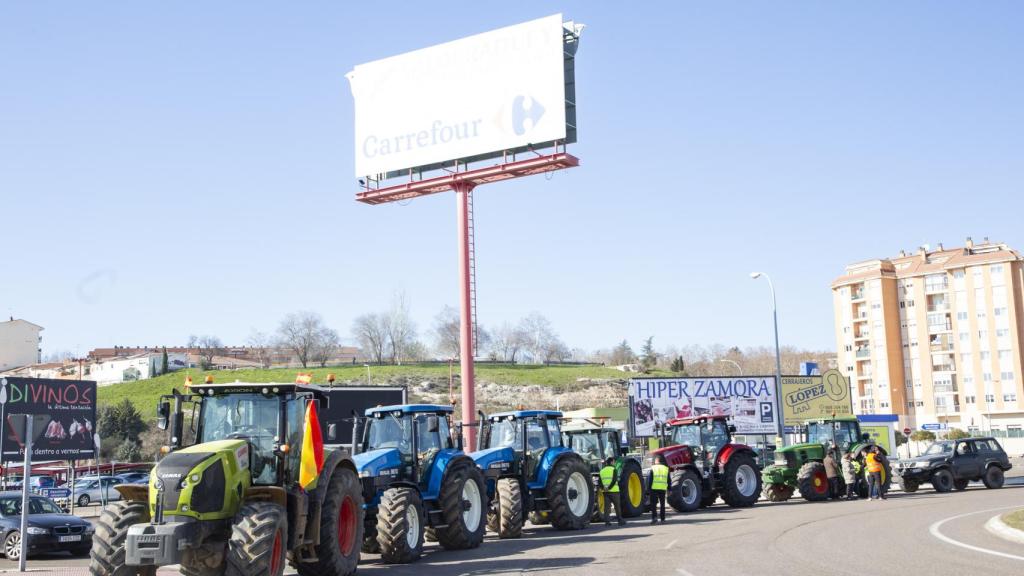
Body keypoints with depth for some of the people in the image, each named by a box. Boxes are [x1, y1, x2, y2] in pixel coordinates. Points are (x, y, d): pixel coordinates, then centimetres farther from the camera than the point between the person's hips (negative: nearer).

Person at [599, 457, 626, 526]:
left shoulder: (602, 471, 13)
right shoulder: (613, 470, -4)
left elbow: (600, 482, 5)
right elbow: (614, 480, -17)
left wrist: (603, 488, -5)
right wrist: (609, 487, -16)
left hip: (605, 491, 5)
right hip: (613, 491, -5)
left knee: (607, 506, 3)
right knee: (617, 506, 7)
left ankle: (607, 521, -4)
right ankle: (620, 520, 14)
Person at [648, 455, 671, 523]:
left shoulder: (653, 468, -1)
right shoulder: (666, 469, 10)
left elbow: (650, 479, -4)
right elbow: (669, 480, 12)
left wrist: (648, 488, 0)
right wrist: (669, 489, 17)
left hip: (654, 488, -3)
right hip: (663, 489, 3)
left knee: (653, 504, 1)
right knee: (662, 504, 12)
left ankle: (654, 517, -13)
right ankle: (662, 519, 13)